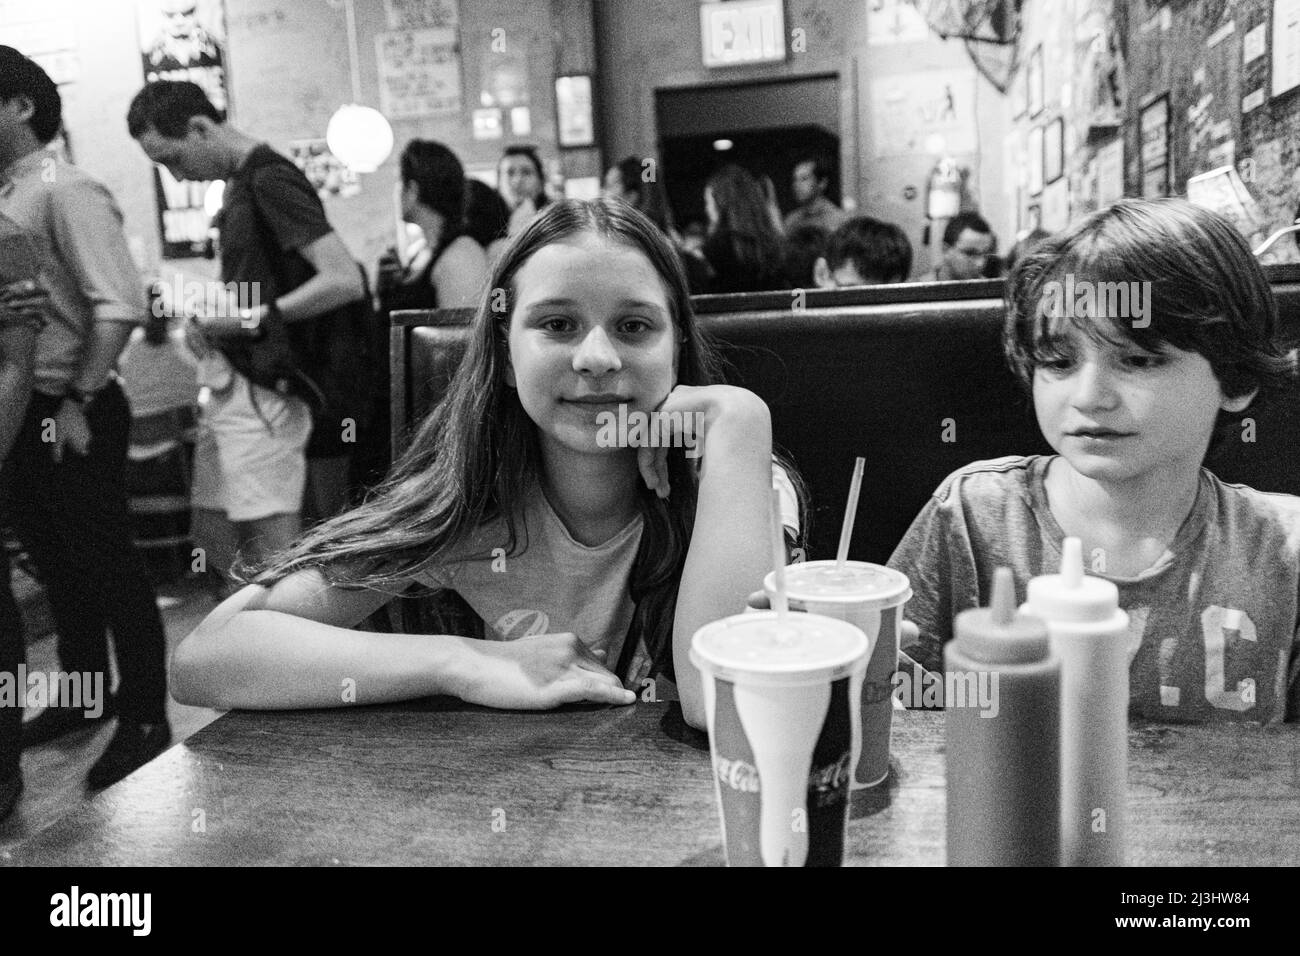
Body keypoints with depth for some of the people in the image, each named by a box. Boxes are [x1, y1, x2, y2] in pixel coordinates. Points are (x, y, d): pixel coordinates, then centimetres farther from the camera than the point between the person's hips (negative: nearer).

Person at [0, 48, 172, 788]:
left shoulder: (65, 191, -12)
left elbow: (120, 304, -21)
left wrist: (79, 402, -19)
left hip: (70, 414, -8)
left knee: (109, 566, -1)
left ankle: (146, 719, 11)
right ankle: (86, 696, 33)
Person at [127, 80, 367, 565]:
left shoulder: (269, 179, -14)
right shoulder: (239, 182, 14)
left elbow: (345, 280, -23)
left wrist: (250, 320, -18)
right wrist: (211, 320, 4)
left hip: (264, 388, -9)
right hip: (231, 382, 9)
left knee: (271, 551, -7)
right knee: (245, 536, 13)